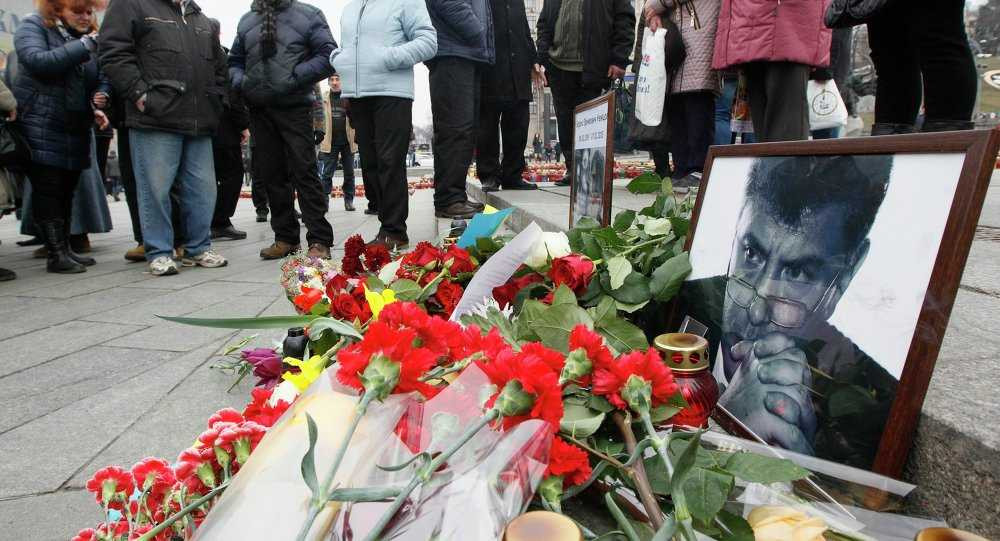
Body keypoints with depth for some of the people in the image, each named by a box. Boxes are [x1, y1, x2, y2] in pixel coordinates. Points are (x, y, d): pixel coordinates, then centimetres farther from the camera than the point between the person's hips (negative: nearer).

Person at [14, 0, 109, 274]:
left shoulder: (91, 38, 14)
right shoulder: (33, 26, -1)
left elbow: (102, 79, 13)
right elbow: (38, 61, -19)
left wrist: (97, 105, -6)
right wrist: (85, 45, -22)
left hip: (77, 129, 5)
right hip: (41, 126, -5)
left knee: (67, 191, 9)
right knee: (48, 190, -4)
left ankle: (64, 249, 16)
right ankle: (56, 254, -1)